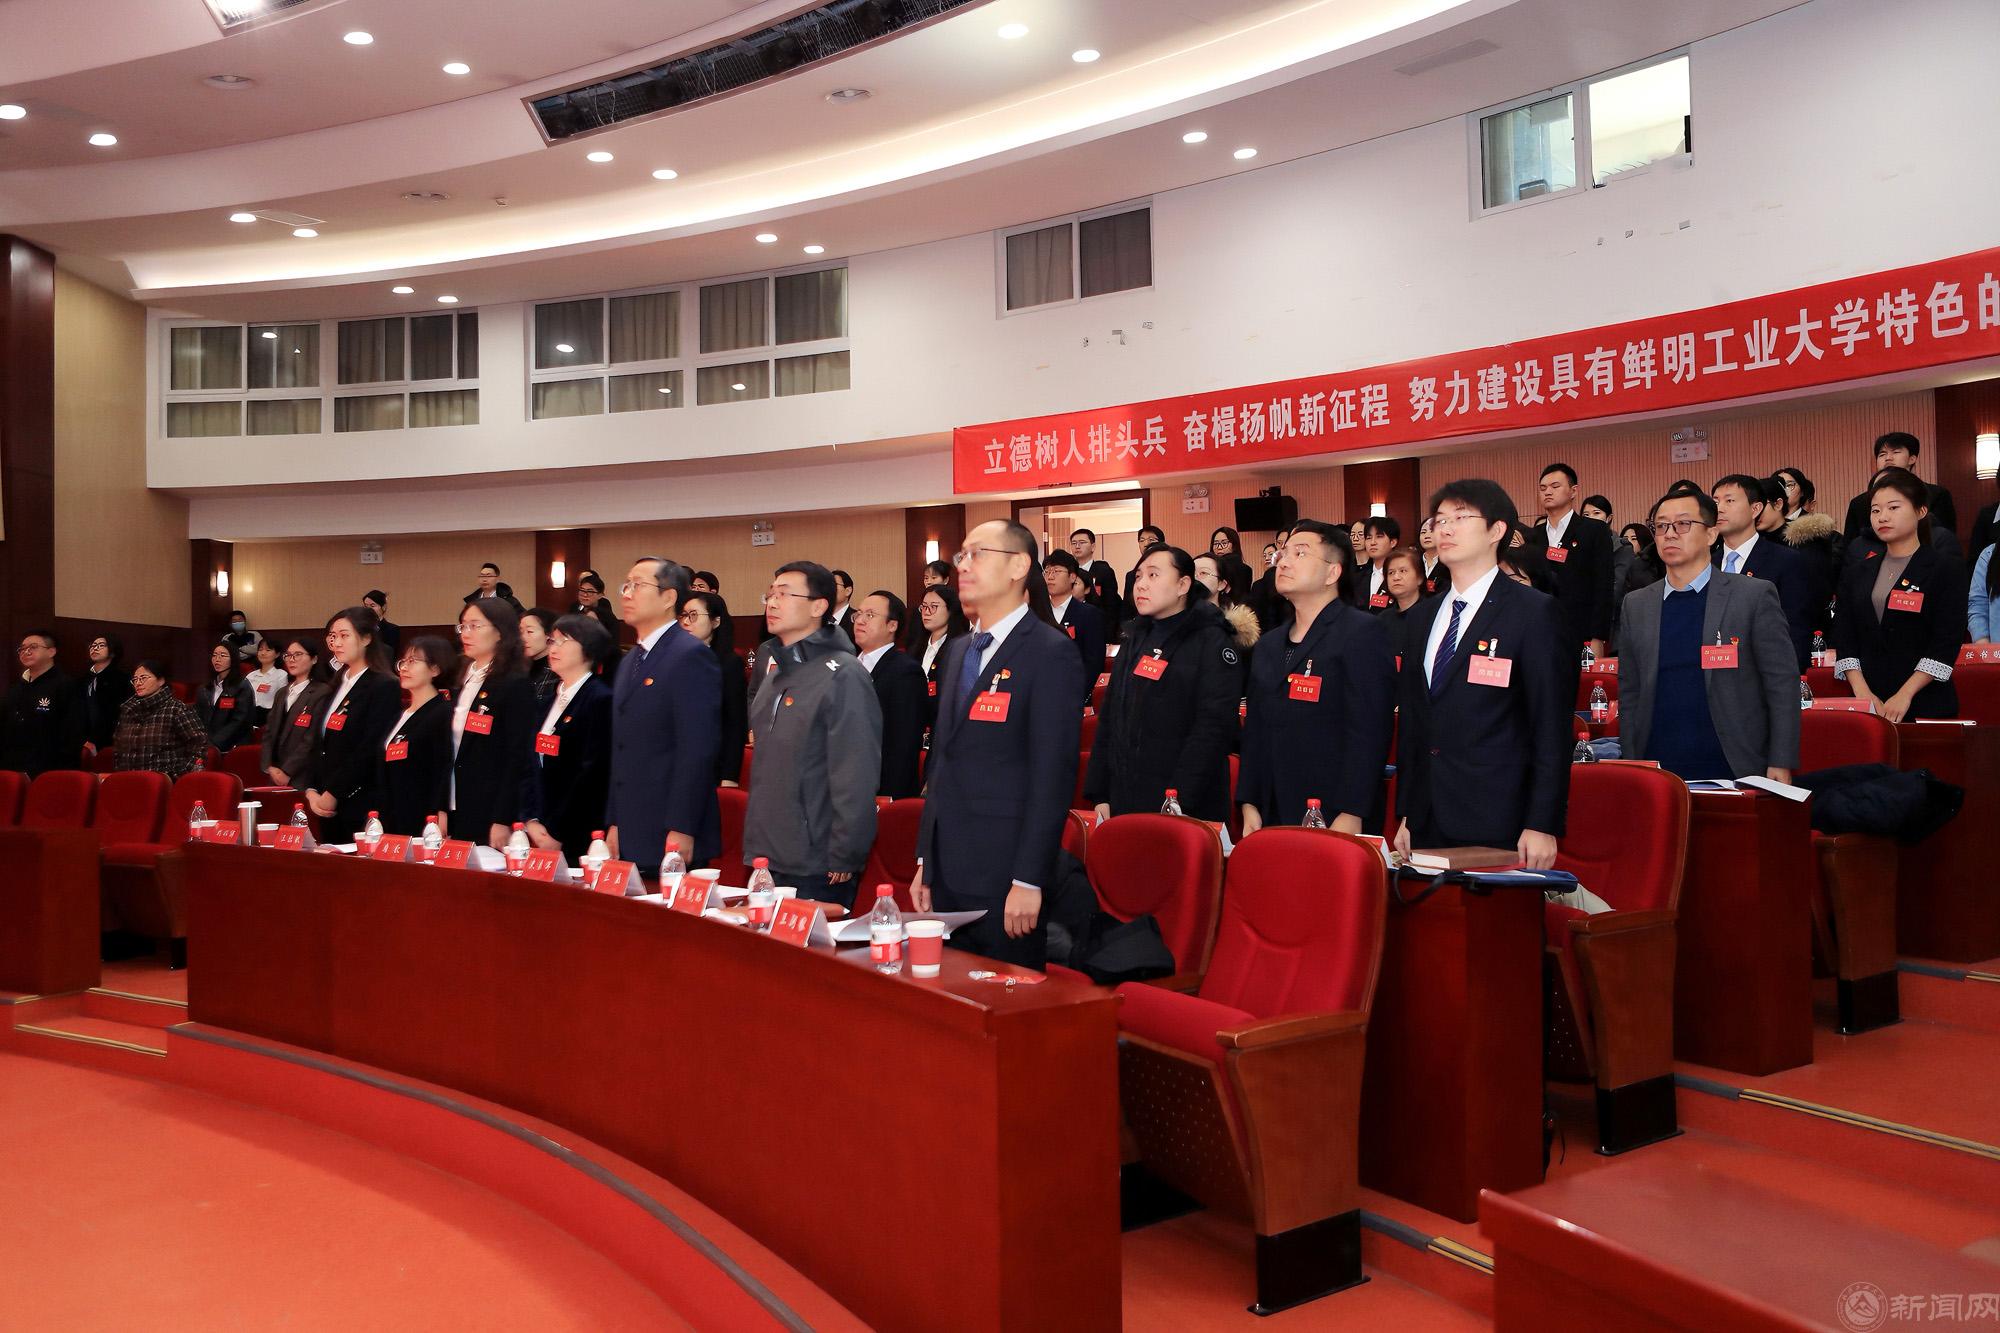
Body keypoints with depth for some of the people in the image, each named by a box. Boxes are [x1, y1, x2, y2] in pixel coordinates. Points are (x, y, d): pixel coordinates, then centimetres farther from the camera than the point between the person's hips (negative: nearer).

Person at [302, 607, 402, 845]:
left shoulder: (384, 686, -10)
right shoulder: (337, 684, 15)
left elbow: (369, 750, -17)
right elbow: (321, 743, 15)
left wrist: (333, 793, -14)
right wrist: (311, 790, 2)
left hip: (362, 807, -8)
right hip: (328, 804, 8)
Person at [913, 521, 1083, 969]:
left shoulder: (1051, 652, -10)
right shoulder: (958, 650, 14)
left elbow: (1054, 775, -15)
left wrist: (1029, 880, -18)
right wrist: (925, 861, 15)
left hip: (1004, 874, -7)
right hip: (948, 872, 7)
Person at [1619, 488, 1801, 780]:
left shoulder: (1755, 595, -1)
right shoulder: (1636, 605, 9)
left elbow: (1782, 686, -3)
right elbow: (1629, 692, 11)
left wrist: (1780, 764, -9)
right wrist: (1629, 764, 4)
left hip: (1735, 769, -2)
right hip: (1657, 773, 3)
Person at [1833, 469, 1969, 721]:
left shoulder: (1947, 570, -1)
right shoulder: (1856, 573, 10)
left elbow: (1946, 643, -9)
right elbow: (1843, 638, 3)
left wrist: (1904, 696, -17)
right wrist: (1863, 693, -10)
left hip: (1926, 703, -3)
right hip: (1866, 703, 3)